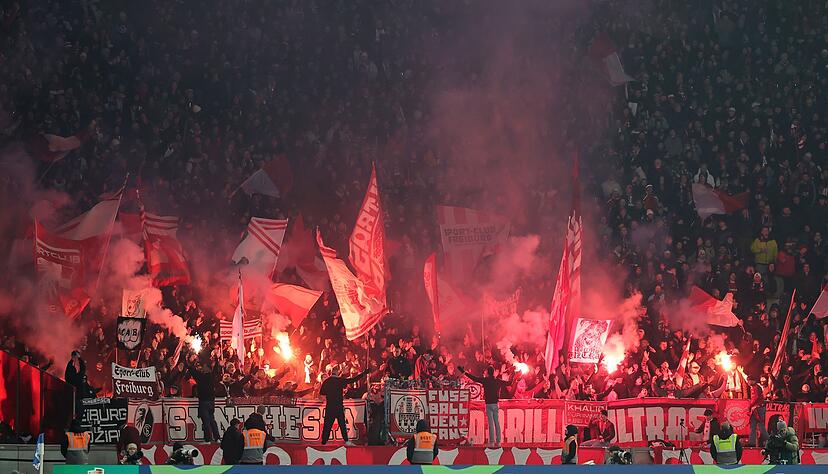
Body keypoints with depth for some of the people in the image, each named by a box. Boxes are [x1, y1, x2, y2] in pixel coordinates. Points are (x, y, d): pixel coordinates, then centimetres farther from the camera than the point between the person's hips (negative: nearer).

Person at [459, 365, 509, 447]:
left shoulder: (485, 380, -8)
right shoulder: (498, 381, 5)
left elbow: (473, 378, -9)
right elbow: (508, 383, 22)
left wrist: (463, 372, -1)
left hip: (489, 404, -4)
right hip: (496, 404, 4)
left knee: (490, 424, -5)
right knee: (497, 423, 8)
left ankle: (491, 442, -6)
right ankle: (498, 441, 9)